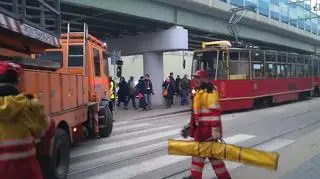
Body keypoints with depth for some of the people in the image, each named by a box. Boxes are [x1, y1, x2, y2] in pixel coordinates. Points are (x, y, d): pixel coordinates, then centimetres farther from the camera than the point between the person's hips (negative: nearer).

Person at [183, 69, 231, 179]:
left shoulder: (210, 92, -18)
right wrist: (190, 125, 24)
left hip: (208, 128, -10)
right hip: (200, 127, 10)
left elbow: (215, 112, -24)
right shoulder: (199, 92, 14)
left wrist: (216, 130, -27)